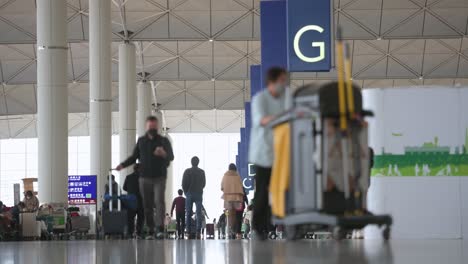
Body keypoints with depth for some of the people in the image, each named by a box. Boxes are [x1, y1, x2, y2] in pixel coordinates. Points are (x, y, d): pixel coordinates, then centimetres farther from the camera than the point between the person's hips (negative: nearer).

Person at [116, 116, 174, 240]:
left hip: (159, 178, -3)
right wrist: (123, 165, 5)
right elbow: (134, 156, 18)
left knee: (159, 201, -18)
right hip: (144, 177, 3)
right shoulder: (141, 141, 12)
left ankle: (160, 228, -26)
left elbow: (171, 157, -4)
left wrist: (164, 154, -26)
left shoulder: (164, 141, 4)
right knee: (147, 205, 1)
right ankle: (150, 230, 5)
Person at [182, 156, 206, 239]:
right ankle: (198, 232, -11)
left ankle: (189, 232, -2)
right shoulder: (202, 172, 3)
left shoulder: (187, 171, -3)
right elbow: (204, 183, 8)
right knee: (199, 213, -1)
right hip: (199, 194, 1)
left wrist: (186, 192, 8)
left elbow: (184, 183, -6)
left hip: (189, 194, -1)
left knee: (188, 214, 3)